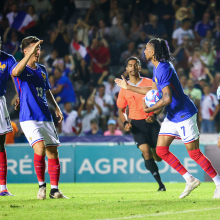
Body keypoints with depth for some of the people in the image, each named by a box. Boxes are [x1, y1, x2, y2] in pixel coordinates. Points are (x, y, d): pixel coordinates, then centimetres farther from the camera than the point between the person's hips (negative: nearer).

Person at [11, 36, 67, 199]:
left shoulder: (42, 70, 15)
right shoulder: (21, 69, -4)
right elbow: (15, 72, -30)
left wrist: (56, 107, 14)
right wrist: (31, 52, -33)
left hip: (46, 117, 6)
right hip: (29, 118, -6)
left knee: (53, 152, 3)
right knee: (40, 148, -22)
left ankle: (54, 190, 11)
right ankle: (41, 185, -6)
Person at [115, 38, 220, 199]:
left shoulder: (163, 69, -22)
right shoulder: (158, 68, 9)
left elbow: (167, 99, -28)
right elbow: (153, 90, 23)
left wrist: (150, 110, -16)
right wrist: (128, 87, 26)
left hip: (184, 115, -10)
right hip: (172, 117, 10)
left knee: (194, 153, -7)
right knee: (161, 150, 4)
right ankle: (190, 180, 10)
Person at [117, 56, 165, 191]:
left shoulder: (149, 83, 2)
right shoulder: (124, 88, 7)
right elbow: (121, 110, 16)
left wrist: (153, 115, -15)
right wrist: (125, 123, -2)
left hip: (151, 122, 0)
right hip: (136, 123, 0)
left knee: (158, 156, -1)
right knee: (146, 151, -20)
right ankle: (160, 183, -14)